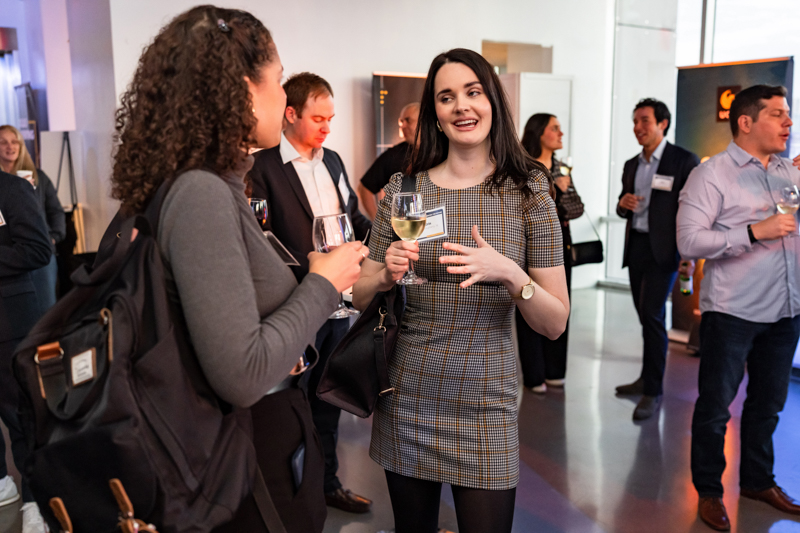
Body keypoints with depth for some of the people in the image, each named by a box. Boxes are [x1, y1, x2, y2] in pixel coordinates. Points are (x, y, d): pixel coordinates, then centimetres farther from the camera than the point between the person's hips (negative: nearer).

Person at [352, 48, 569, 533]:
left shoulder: (528, 192, -4)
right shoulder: (403, 189, -1)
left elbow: (556, 324, -5)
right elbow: (360, 298, 7)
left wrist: (509, 274, -23)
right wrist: (385, 275, -15)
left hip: (486, 403, -1)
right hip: (406, 401, 2)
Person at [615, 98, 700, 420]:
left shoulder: (685, 161, -6)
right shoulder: (631, 166, 14)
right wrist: (623, 204, -4)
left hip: (663, 249, -6)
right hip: (635, 246, 7)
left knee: (652, 315, -11)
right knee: (647, 316, 13)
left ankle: (653, 391, -2)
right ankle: (648, 378, 25)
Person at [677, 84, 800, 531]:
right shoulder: (712, 174, -9)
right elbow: (689, 241, -19)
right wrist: (755, 231, -24)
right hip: (732, 313, -6)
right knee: (716, 406, 6)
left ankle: (758, 480, 38)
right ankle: (709, 491, 23)